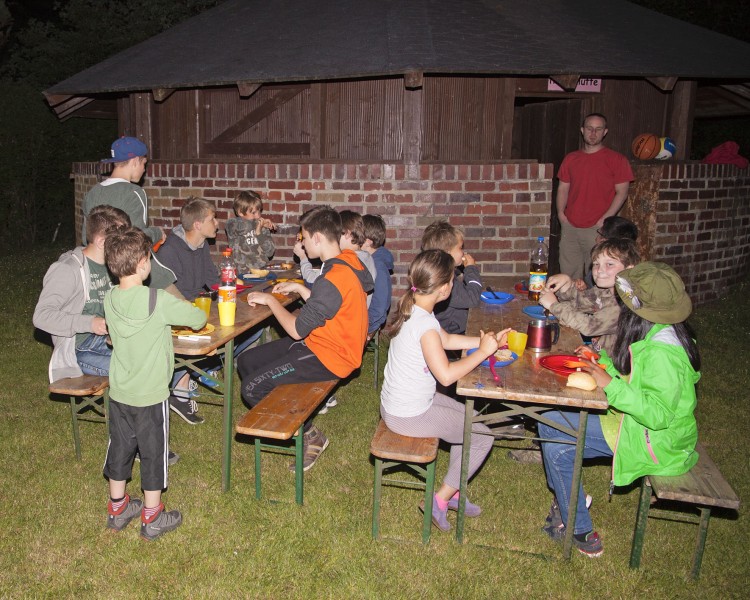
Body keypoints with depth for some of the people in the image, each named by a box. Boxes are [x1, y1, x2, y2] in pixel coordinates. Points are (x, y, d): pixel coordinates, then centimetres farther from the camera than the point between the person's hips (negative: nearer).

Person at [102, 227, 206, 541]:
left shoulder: (109, 299, -5)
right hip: (150, 396, -6)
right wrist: (182, 308, 8)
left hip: (119, 392, 6)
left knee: (119, 449, 20)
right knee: (152, 453, 11)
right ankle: (152, 518, 25)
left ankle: (117, 509, 38)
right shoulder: (159, 300, -24)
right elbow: (199, 318, -14)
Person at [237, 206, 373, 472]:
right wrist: (299, 288, 12)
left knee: (252, 388, -14)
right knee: (246, 362, 10)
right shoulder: (348, 259, 3)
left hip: (327, 357, -10)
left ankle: (310, 435, 6)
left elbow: (297, 329, -22)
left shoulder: (332, 279, -28)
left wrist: (270, 300, -9)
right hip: (320, 342, 10)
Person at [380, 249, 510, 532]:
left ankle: (452, 492, 30)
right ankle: (440, 500, 13)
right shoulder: (425, 323, -29)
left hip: (396, 404, 10)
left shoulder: (413, 308, 1)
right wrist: (483, 351, -23)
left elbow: (447, 339, 15)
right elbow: (446, 375, -34)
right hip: (410, 415, -10)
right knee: (483, 437, 3)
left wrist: (487, 340, 11)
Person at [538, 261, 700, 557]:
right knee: (549, 419, 4)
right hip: (635, 421, 10)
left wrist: (610, 384, -30)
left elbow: (658, 414, -30)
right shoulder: (654, 334, 2)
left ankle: (580, 533, 5)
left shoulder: (662, 353, -28)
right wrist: (602, 361, 1)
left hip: (653, 442, -10)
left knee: (556, 448, -14)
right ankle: (566, 500, 19)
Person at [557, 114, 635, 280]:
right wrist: (561, 214, 1)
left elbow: (622, 193, -2)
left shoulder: (616, 159, 1)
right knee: (568, 275, 8)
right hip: (569, 227, 4)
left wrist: (604, 220, -11)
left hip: (597, 229, -4)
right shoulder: (570, 159, 14)